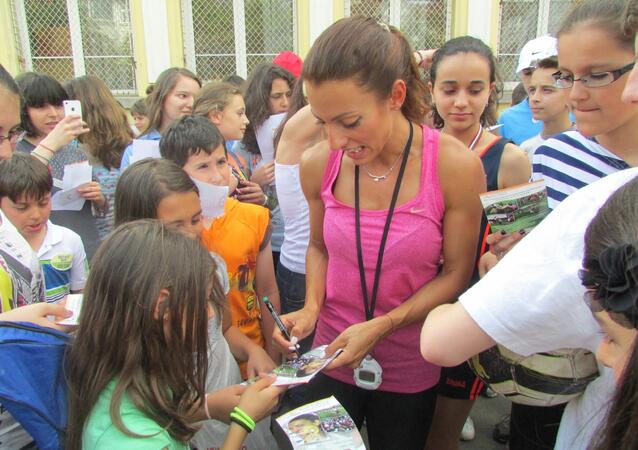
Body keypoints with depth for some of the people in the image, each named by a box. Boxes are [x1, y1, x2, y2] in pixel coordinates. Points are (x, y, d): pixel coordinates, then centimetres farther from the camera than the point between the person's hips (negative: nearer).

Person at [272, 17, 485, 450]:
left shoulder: (455, 165, -19)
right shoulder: (318, 164, -11)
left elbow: (456, 273, -11)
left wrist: (381, 326, -21)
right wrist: (312, 307, -10)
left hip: (411, 369, -1)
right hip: (331, 359, 2)